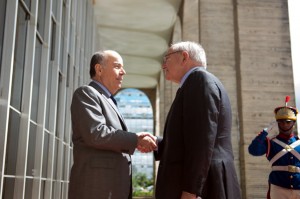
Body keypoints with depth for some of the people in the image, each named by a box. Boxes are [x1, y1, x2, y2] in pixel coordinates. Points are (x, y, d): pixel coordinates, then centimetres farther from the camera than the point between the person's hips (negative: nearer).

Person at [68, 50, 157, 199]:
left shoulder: (108, 101, 24)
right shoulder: (86, 93, -4)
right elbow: (95, 134, -18)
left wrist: (135, 143, 6)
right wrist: (135, 139, -12)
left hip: (113, 187, 9)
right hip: (96, 187, -9)